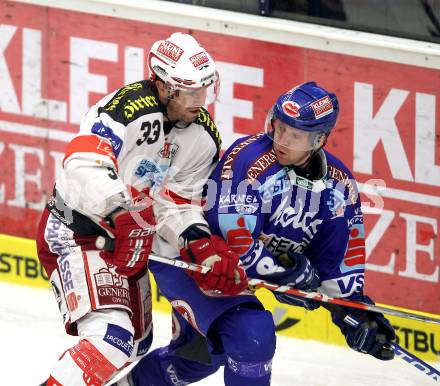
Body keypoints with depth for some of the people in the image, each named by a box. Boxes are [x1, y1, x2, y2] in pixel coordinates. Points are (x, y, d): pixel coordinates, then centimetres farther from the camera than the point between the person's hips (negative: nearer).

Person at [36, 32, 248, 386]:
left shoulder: (204, 138, -1)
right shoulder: (127, 108, -25)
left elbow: (177, 204, 3)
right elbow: (85, 165, -40)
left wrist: (205, 246, -15)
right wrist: (122, 214, -53)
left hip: (128, 240, 9)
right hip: (76, 233, -9)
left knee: (136, 344, 23)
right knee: (112, 336, -27)